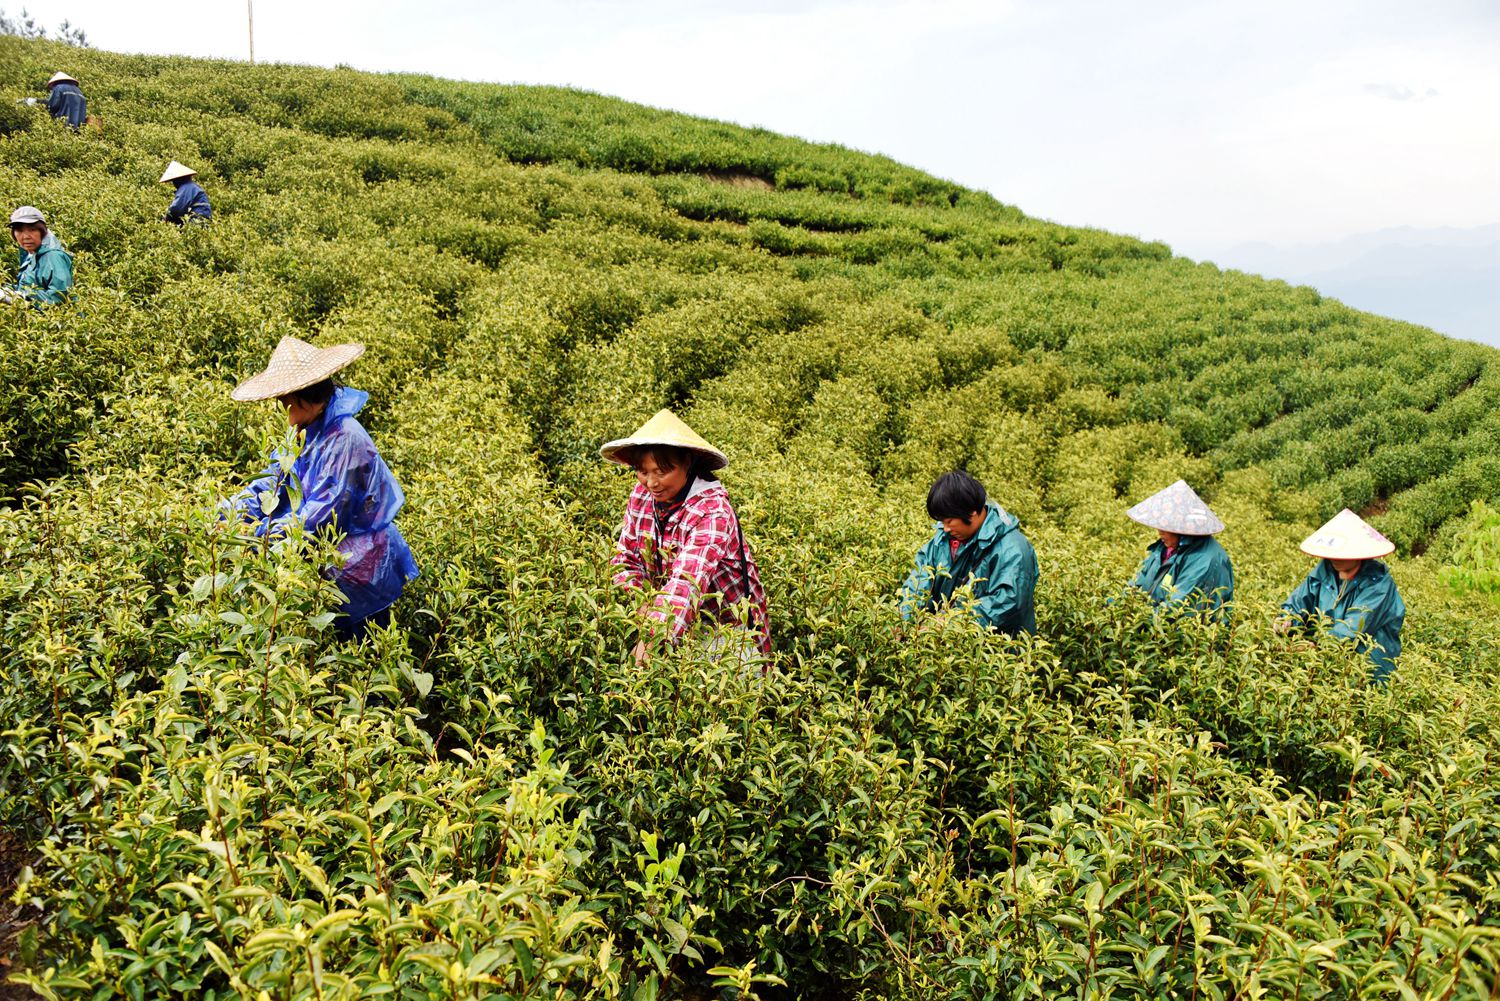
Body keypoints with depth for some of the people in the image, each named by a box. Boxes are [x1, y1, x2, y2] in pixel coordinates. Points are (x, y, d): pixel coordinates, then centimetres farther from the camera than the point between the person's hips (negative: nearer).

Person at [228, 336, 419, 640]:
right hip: (329, 552, 9)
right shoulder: (310, 431, 5)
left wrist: (261, 532, -21)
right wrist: (232, 512, -9)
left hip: (359, 565, -9)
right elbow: (274, 479, 7)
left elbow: (323, 515, -24)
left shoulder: (345, 439, -23)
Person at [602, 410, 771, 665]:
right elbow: (626, 559, 0)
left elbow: (688, 580, -37)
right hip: (679, 622, 5)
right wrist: (642, 603, -20)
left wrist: (652, 638, -49)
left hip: (730, 627, -5)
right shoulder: (641, 495, -5)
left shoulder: (713, 512, -25)